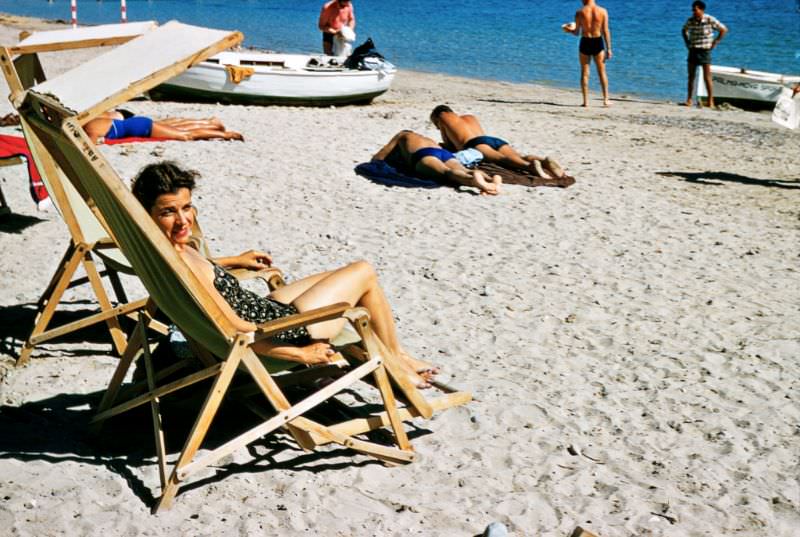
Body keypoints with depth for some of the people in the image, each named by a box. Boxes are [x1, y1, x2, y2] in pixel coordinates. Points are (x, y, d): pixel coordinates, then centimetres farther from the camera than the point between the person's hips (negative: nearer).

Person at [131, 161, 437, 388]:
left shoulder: (172, 249, -2)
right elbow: (236, 330, -30)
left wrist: (234, 261, 32)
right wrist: (300, 354, -21)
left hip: (266, 311, 10)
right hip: (275, 337, -10)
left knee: (342, 276, 24)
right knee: (364, 274, 3)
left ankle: (395, 355, 37)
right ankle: (396, 361, 23)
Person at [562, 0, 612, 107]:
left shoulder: (579, 12, -5)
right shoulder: (603, 11, -4)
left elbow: (577, 32, 0)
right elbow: (606, 31, -6)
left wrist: (569, 30, 21)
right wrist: (608, 49, -1)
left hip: (585, 43, 0)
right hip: (598, 43, 1)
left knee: (585, 73, 8)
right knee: (602, 72, 11)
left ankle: (586, 101, 5)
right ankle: (606, 99, 10)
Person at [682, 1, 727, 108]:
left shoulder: (710, 20, -10)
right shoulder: (690, 21, 0)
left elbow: (724, 30, -2)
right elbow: (684, 30, 21)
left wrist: (715, 43, -5)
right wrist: (687, 42, 9)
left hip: (705, 51, -3)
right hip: (693, 51, 3)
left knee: (707, 77, -4)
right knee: (691, 76, 4)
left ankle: (711, 101, 0)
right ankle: (689, 99, 9)